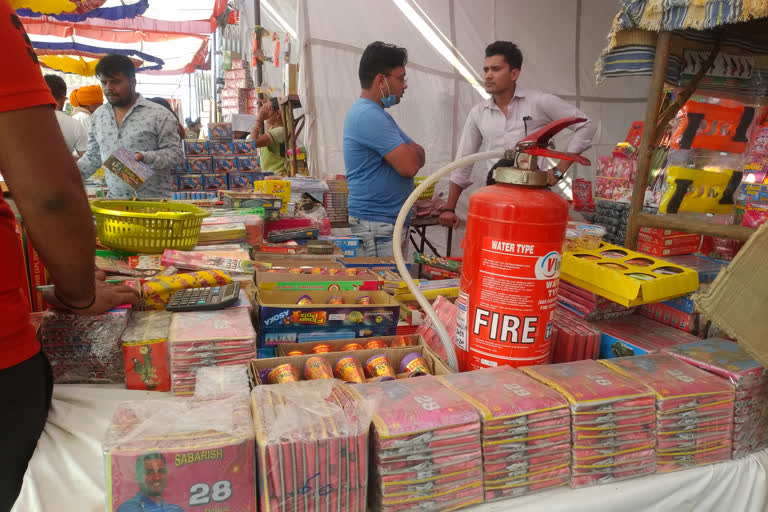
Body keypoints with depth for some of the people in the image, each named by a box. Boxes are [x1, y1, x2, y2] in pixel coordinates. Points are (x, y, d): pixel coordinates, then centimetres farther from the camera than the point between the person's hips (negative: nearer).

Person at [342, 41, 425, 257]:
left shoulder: (375, 114, 17)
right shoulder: (369, 116, -17)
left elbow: (419, 154, 16)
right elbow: (410, 166, -21)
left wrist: (409, 156, -6)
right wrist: (410, 154, 1)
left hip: (391, 221, 10)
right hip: (377, 226, -10)